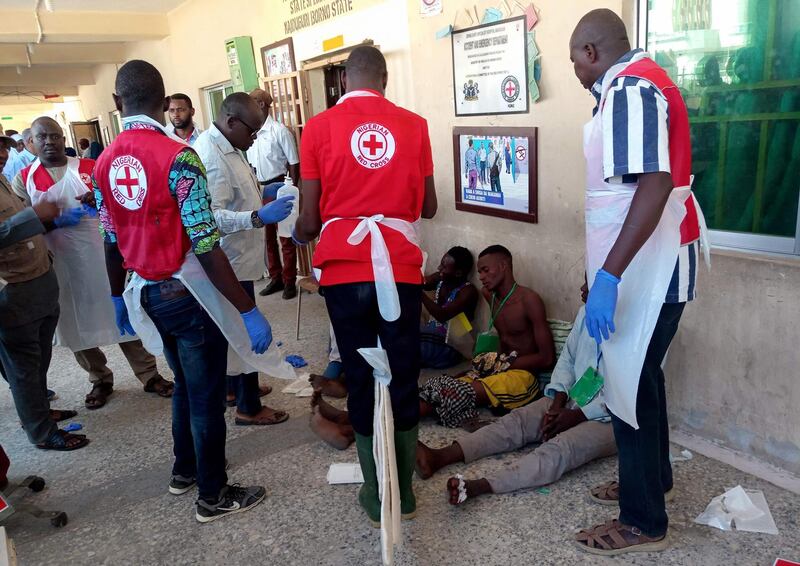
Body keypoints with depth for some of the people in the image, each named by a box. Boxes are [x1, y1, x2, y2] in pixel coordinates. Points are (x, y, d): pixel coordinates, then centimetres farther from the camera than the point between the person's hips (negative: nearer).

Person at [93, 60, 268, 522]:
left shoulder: (105, 163, 3)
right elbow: (206, 247, -23)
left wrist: (119, 298, 24)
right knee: (206, 395, 7)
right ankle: (213, 495, 22)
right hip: (187, 292, -7)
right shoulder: (178, 157, -19)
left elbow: (111, 243, 11)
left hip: (146, 293, 7)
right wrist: (249, 310, -20)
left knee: (185, 384, 25)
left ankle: (185, 469, 41)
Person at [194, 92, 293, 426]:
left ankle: (234, 387, 37)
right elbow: (211, 217, -30)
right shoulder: (211, 157, -23)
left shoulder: (227, 148, 9)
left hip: (237, 257, 10)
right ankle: (248, 408, 12)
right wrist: (259, 217, -37)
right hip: (230, 262, -10)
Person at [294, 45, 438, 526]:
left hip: (344, 270, 0)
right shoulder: (413, 124, 5)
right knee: (404, 379, 12)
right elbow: (428, 207, 11)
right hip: (400, 268, 1)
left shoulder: (319, 127, 1)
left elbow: (309, 220, 1)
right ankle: (405, 492, 25)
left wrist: (299, 234, 24)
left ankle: (378, 497, 20)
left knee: (362, 379, 10)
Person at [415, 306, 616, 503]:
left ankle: (478, 487, -51)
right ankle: (440, 456, -27)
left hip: (607, 417, -7)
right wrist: (557, 404, -4)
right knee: (517, 420, -13)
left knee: (559, 448, -32)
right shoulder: (585, 313, 5)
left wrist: (577, 416, -19)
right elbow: (567, 359, 10)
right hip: (573, 399, 7)